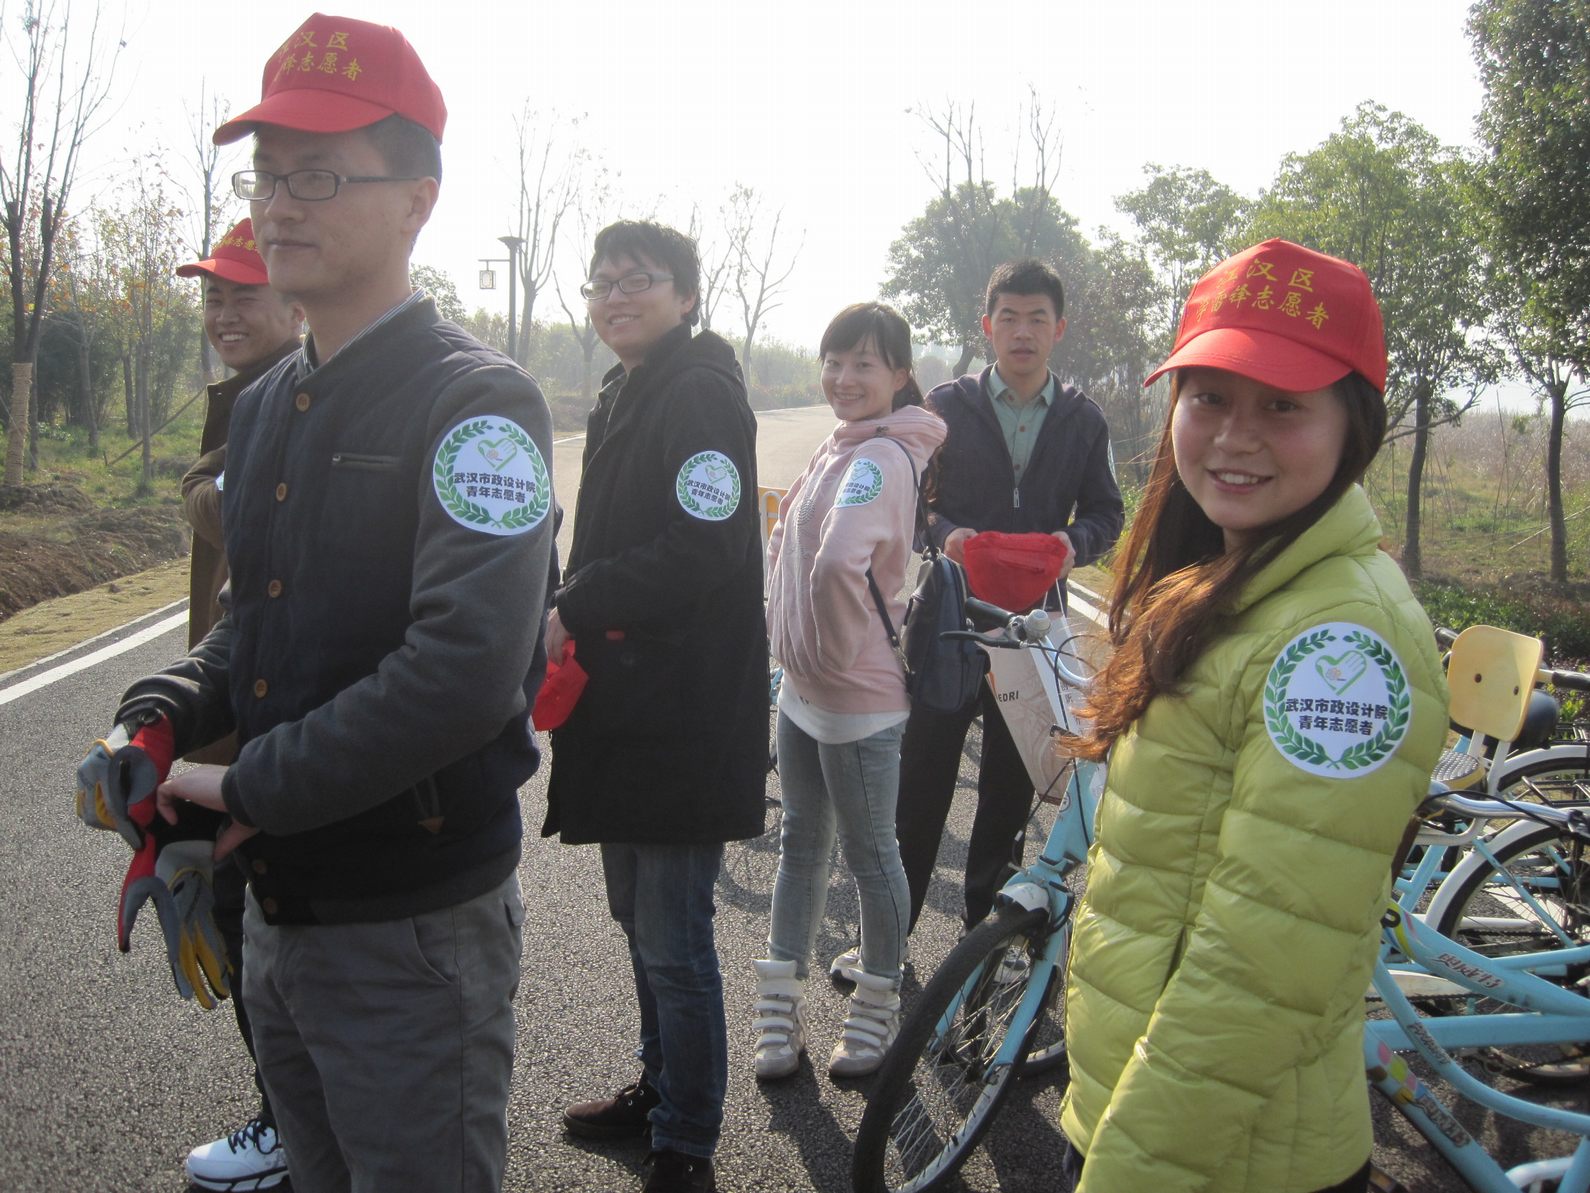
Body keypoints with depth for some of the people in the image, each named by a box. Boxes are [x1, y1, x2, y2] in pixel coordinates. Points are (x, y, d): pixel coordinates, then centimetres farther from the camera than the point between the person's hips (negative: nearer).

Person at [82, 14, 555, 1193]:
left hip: (412, 928, -8)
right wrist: (160, 718, 1)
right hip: (279, 909, 8)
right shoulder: (266, 406, 10)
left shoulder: (477, 401, -17)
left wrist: (249, 791, -19)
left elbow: (466, 668, -29)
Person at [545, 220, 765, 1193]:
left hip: (687, 715, -10)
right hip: (627, 706, 10)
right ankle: (661, 1088, 39)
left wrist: (571, 612, -19)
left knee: (674, 943, -1)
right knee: (641, 920, 21)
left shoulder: (700, 392, -13)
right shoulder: (623, 395, 18)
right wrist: (572, 617, 8)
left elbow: (699, 549, -24)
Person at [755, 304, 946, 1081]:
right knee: (802, 842, 17)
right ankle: (781, 1006, 31)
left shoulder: (881, 457, -21)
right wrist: (795, 641, 12)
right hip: (802, 687, 10)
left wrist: (838, 648, -23)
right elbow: (789, 545, 21)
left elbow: (839, 562, -38)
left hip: (856, 697, -10)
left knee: (870, 855, 8)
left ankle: (877, 1010, 26)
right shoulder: (841, 446, 8)